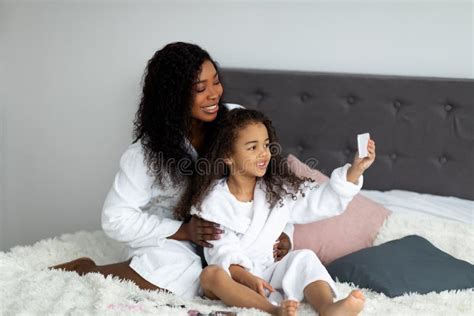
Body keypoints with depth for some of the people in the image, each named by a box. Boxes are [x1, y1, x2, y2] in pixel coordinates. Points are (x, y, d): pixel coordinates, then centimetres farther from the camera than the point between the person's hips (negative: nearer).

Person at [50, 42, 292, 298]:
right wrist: (182, 231, -21)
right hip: (166, 241, -4)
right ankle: (85, 268, -1)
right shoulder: (148, 152, -16)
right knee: (180, 273, -32)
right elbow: (116, 219, -14)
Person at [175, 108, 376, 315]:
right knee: (210, 275, -33)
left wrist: (355, 170, -11)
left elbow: (323, 200, 3)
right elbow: (224, 253, -12)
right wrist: (248, 279, -29)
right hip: (237, 280, -3)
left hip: (271, 274, 3)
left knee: (304, 258, -21)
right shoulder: (213, 200, -3)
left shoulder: (279, 190, 10)